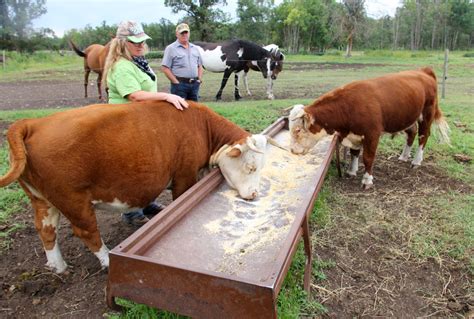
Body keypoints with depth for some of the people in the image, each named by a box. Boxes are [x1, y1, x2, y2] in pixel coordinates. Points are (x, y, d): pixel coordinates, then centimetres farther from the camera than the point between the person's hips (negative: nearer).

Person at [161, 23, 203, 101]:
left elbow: (200, 66, 21)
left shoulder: (195, 48, 15)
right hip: (180, 84, -5)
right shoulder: (171, 48, -2)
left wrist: (200, 79, 6)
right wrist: (176, 82, -13)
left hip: (194, 84, 6)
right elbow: (165, 68, -8)